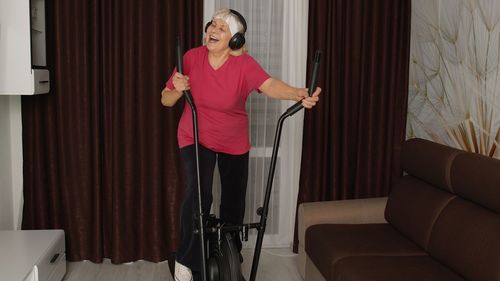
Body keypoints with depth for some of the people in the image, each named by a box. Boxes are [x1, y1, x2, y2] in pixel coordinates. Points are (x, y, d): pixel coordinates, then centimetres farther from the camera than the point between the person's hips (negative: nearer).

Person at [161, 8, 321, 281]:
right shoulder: (192, 58, -14)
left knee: (234, 202, 12)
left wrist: (298, 94, -61)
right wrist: (177, 90, -30)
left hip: (235, 143, 1)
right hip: (196, 138, -1)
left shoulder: (244, 64, -21)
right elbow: (166, 100, -7)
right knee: (198, 193, -22)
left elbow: (270, 85, -41)